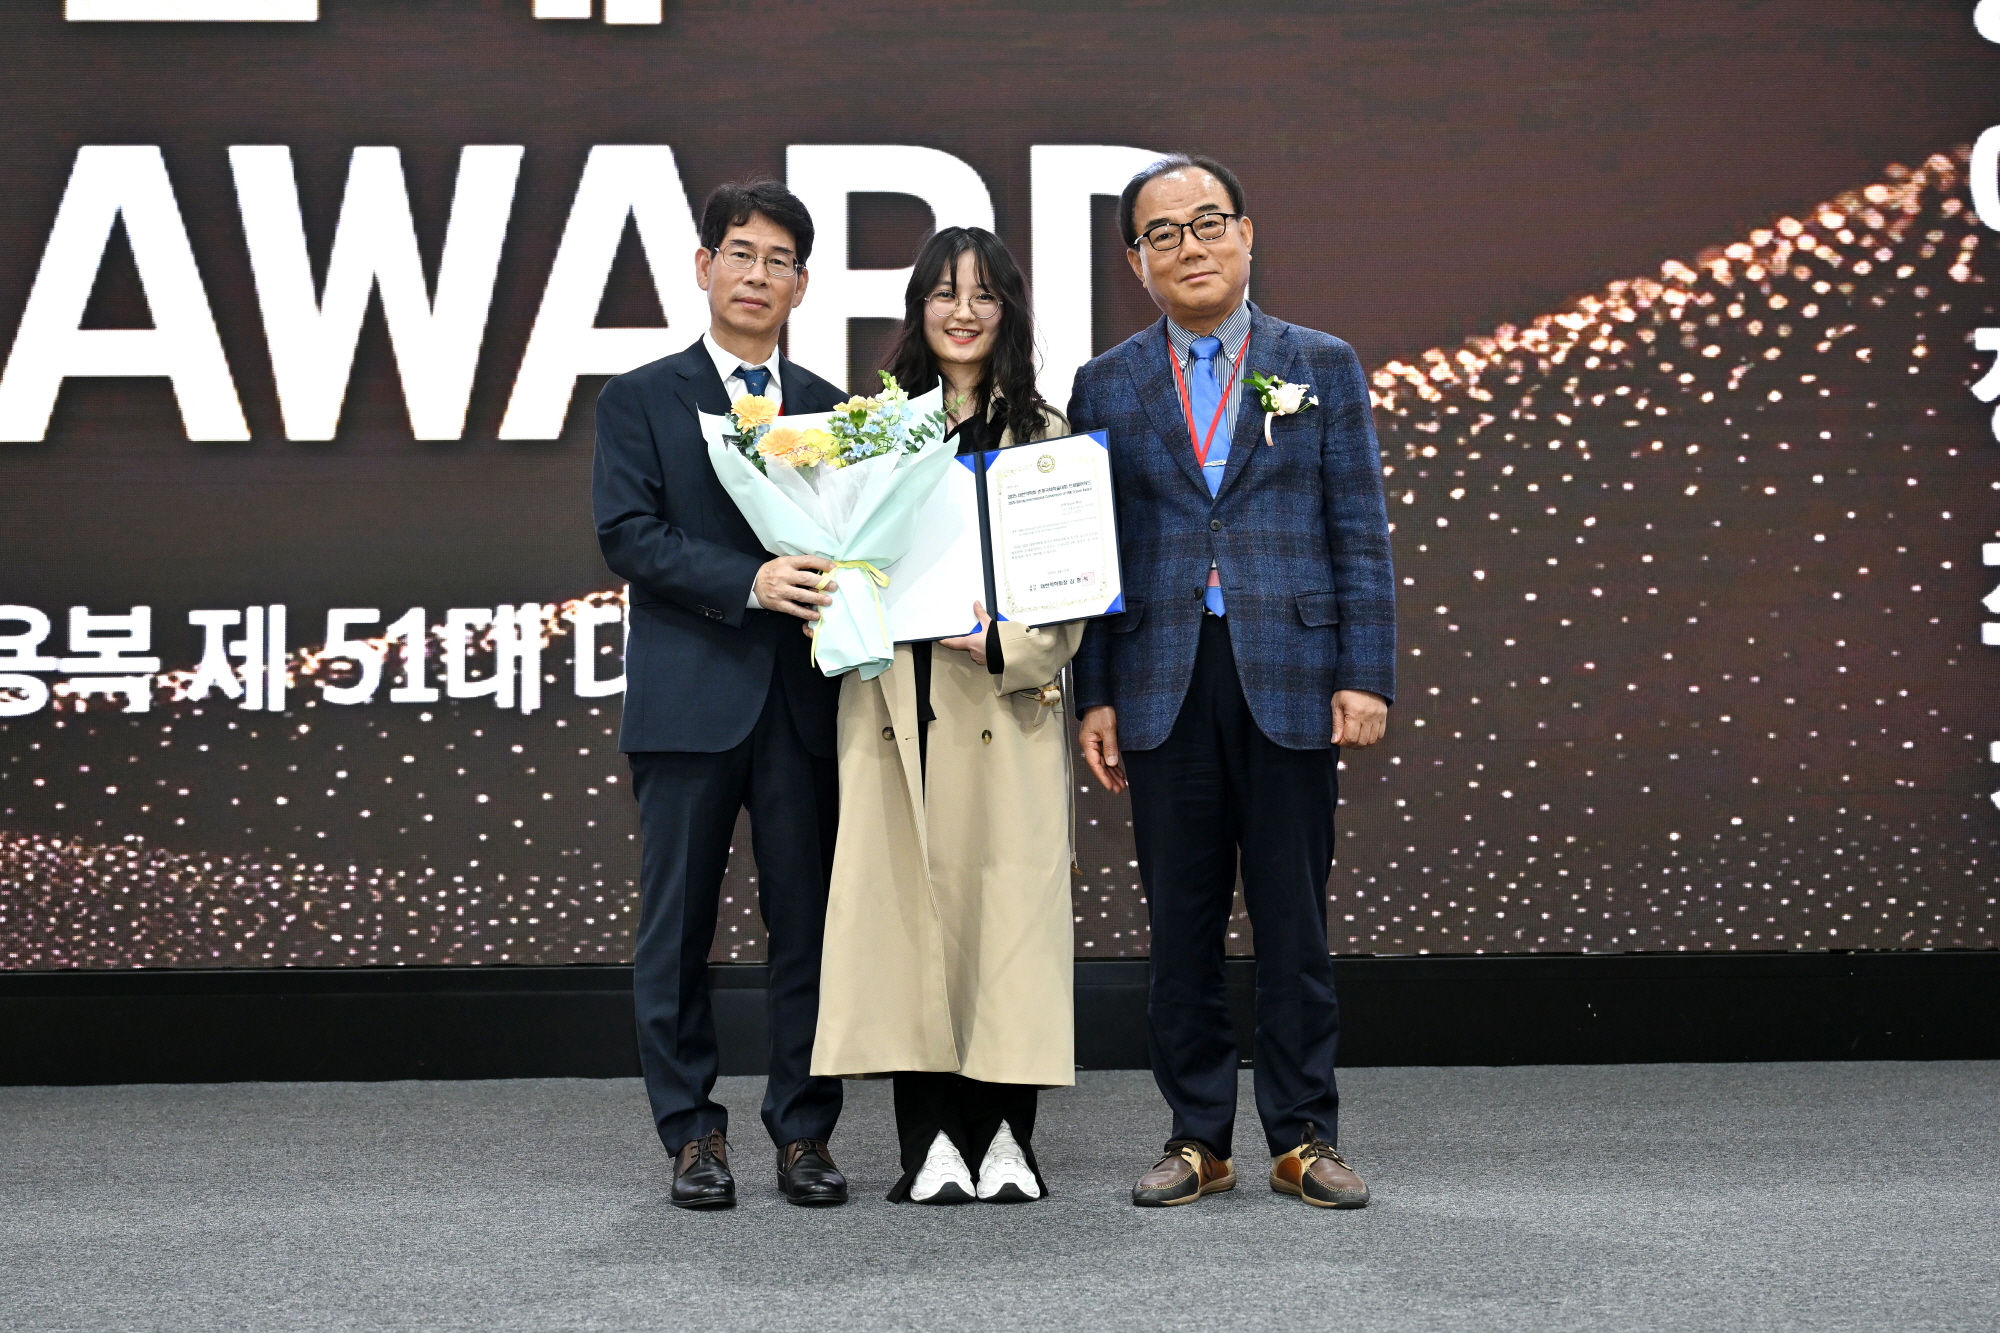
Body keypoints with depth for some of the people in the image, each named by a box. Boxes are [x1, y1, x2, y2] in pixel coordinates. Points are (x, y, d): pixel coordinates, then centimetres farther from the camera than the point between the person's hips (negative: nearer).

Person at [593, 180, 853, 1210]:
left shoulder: (829, 409, 15)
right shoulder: (641, 399, 5)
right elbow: (627, 534, -6)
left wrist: (837, 603, -8)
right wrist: (748, 582, -18)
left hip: (803, 699, 2)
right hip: (689, 699, -2)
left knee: (809, 924, 4)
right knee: (677, 930, 2)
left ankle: (804, 1133, 12)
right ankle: (693, 1135, 12)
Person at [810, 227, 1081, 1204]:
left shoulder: (1043, 433, 8)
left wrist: (1007, 646, -12)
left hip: (1006, 707, -1)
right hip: (893, 707, 1)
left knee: (1007, 905, -2)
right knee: (906, 904, -1)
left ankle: (1005, 1136, 5)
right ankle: (931, 1141, 4)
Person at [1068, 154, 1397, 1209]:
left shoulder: (1323, 366, 7)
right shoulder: (1107, 387, 9)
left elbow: (1360, 530, 3)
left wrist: (1365, 675, -5)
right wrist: (1093, 697, 1)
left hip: (1288, 680, -1)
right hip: (1164, 686, 1)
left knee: (1293, 923, 3)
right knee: (1181, 925, 5)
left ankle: (1304, 1138, 13)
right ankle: (1197, 1137, 15)